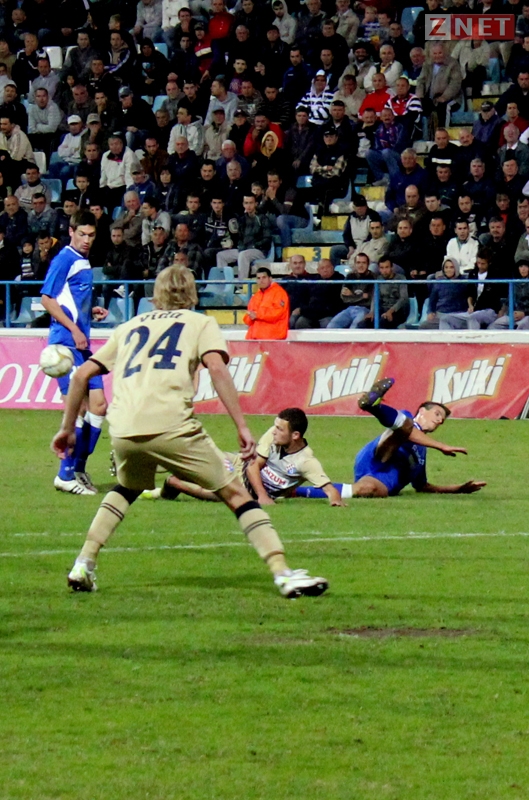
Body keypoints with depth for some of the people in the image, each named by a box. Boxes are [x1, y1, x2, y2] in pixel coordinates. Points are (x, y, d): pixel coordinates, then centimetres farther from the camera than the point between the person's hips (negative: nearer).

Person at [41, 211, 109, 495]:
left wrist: (92, 312, 9)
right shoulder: (65, 259, -9)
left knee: (99, 405, 6)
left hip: (82, 343, 9)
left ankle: (78, 469, 16)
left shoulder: (85, 263, 17)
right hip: (65, 342, -9)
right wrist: (74, 329, -18)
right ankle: (66, 475, -4)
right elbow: (47, 299, -14)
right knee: (79, 406, -10)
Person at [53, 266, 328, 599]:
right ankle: (283, 573, -9)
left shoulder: (130, 327, 30)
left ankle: (84, 565, 21)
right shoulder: (201, 323, 19)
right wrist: (242, 427, -6)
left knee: (126, 490, 34)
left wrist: (68, 429, 33)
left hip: (123, 431, 4)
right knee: (236, 494, 3)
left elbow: (82, 375, 25)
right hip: (171, 427, -4)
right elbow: (216, 366, -1)